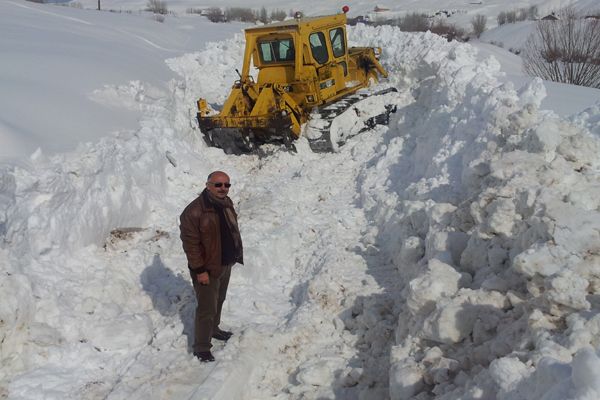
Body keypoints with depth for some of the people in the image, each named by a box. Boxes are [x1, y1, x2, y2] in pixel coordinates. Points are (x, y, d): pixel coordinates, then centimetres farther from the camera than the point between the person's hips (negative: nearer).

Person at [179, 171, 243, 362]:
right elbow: (190, 244, -24)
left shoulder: (226, 203, 1)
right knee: (207, 308, -1)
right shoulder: (194, 211, -26)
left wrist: (236, 254, 15)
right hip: (207, 269, -8)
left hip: (225, 264, 8)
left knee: (219, 300, 26)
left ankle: (213, 329, 48)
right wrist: (200, 270, -22)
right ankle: (202, 348, 12)